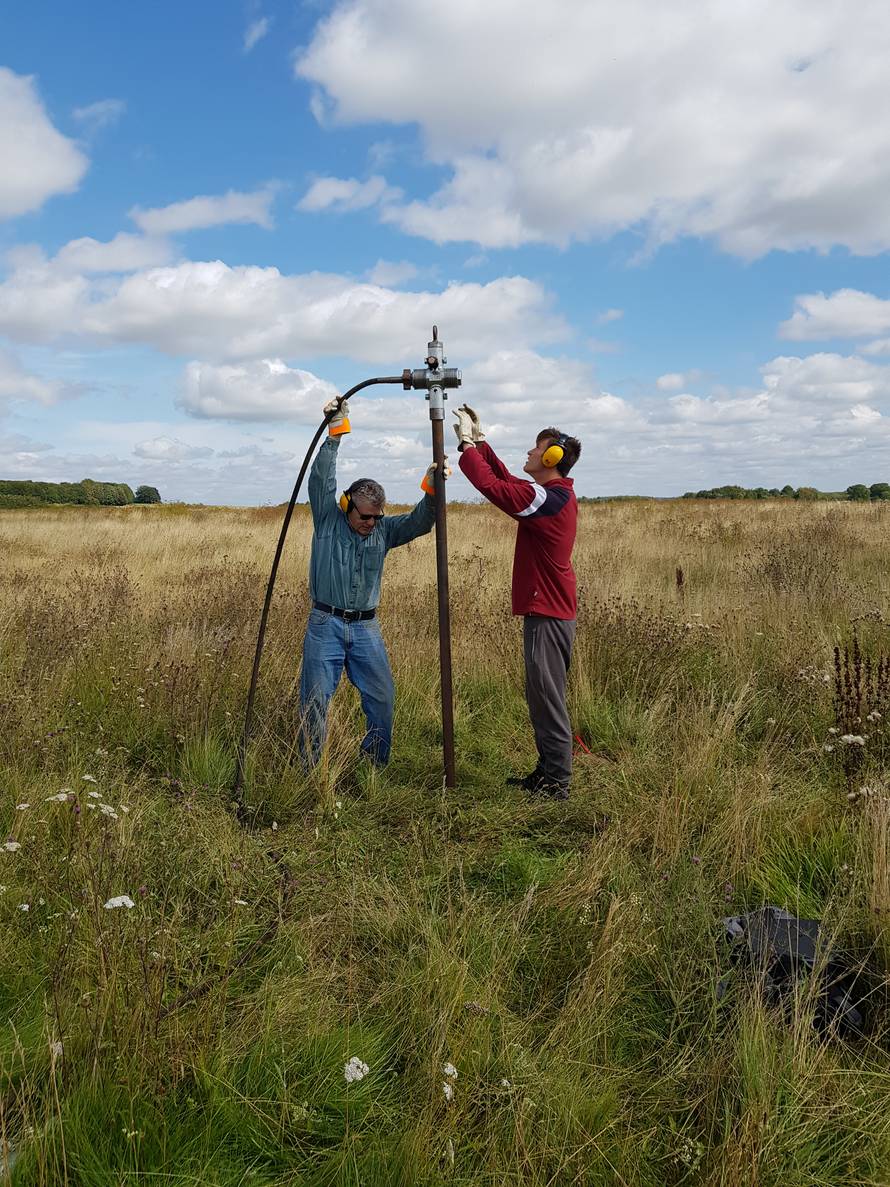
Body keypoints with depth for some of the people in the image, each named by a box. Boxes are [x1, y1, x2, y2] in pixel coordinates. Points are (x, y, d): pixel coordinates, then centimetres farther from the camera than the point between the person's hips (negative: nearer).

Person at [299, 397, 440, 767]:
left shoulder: (383, 530, 6)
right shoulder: (327, 519, -2)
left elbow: (419, 522, -4)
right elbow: (321, 479, -13)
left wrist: (431, 491, -21)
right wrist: (335, 434, -20)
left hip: (366, 627, 3)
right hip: (326, 625, -3)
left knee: (382, 698, 3)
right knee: (315, 701, -1)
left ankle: (375, 767, 18)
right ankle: (311, 771, 12)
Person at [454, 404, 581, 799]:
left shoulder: (547, 499, -18)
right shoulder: (557, 494, 13)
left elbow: (492, 485, -22)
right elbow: (506, 480, 22)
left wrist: (467, 443, -10)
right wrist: (480, 441, 20)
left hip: (548, 614, -10)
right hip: (547, 609, 10)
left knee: (547, 697, -5)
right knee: (541, 695, 15)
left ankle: (556, 784, 3)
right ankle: (546, 773, 24)